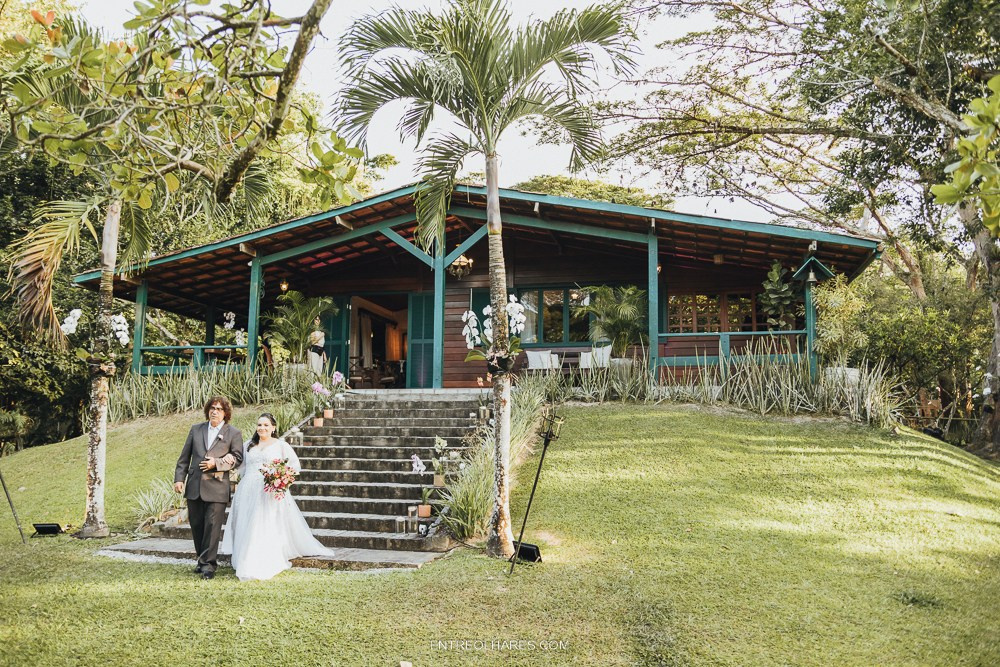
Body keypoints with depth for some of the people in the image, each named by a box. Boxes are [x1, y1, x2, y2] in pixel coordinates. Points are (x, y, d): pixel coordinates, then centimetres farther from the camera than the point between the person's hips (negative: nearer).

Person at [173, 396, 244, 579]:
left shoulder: (234, 433, 2)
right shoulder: (196, 429, 13)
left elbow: (237, 458, -1)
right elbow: (184, 457, 12)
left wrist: (216, 463, -13)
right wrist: (179, 478, 4)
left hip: (216, 487, -4)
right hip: (194, 486, 4)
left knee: (212, 525, -8)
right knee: (196, 525, 10)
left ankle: (208, 564, -2)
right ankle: (203, 560, 25)